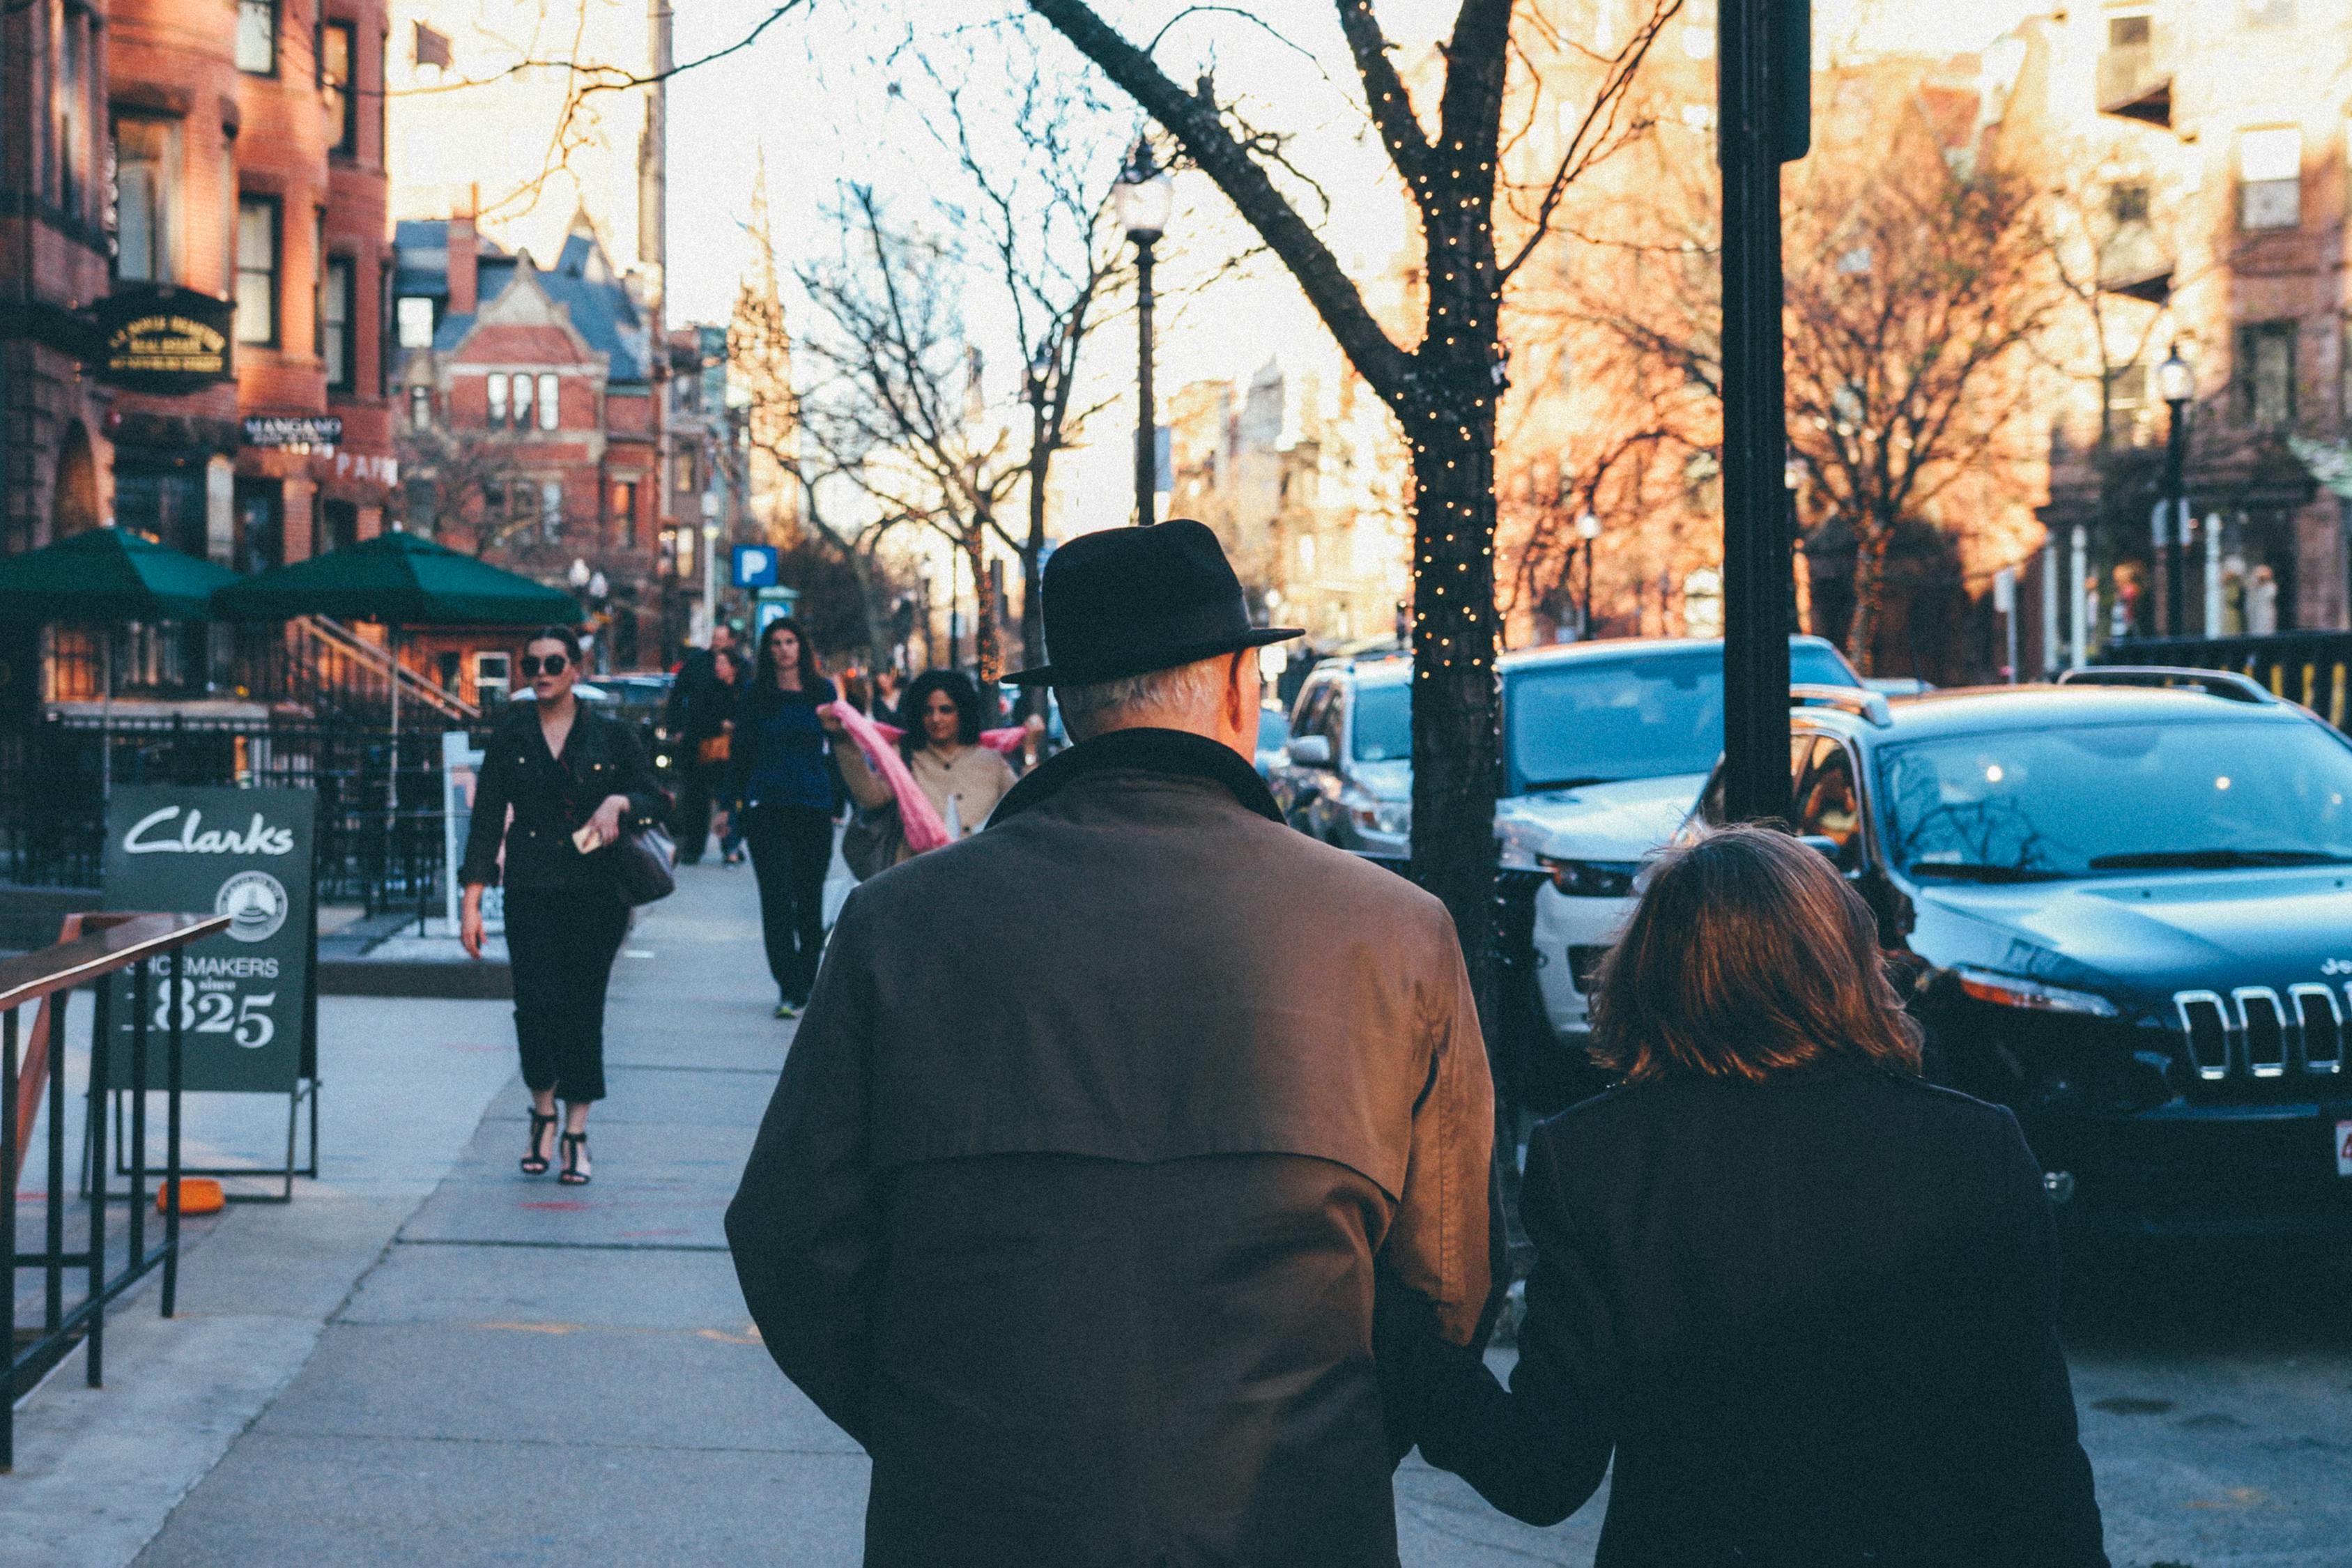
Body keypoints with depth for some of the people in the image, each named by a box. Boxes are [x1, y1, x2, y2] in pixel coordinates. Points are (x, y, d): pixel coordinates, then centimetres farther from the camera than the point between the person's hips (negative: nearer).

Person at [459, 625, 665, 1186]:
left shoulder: (611, 735, 5)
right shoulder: (510, 736, 7)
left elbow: (658, 799, 9)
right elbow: (486, 819, 6)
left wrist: (620, 802, -14)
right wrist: (472, 899, 1)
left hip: (596, 892, 0)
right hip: (530, 892, 0)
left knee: (583, 1008, 0)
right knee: (535, 1005, -9)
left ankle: (576, 1132, 10)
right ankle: (542, 1111, 16)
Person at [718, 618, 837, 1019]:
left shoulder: (822, 691, 7)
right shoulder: (756, 695, 5)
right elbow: (742, 753, 8)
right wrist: (731, 805, 6)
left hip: (814, 806, 1)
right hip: (767, 807, -1)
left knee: (809, 901, 7)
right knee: (777, 899, -6)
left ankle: (806, 982, 20)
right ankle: (789, 989, -7)